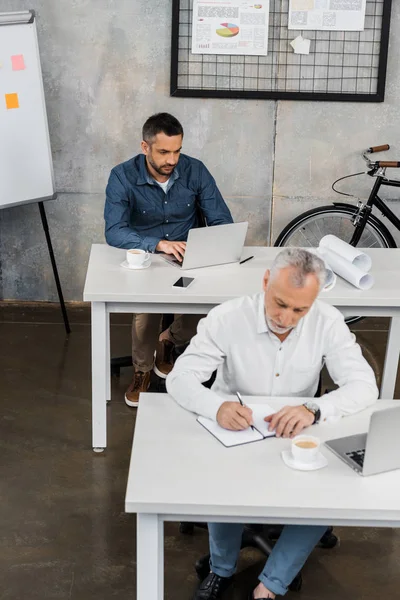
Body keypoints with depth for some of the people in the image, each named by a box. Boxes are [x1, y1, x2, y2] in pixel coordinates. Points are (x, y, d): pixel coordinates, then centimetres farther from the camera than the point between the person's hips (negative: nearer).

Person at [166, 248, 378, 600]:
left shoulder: (328, 323, -13)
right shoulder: (228, 318, -18)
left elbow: (364, 386, -17)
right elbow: (180, 378, -20)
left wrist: (314, 409, -38)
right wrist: (218, 407, -43)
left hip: (296, 441, 2)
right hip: (232, 437, -1)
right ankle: (222, 569, 4)